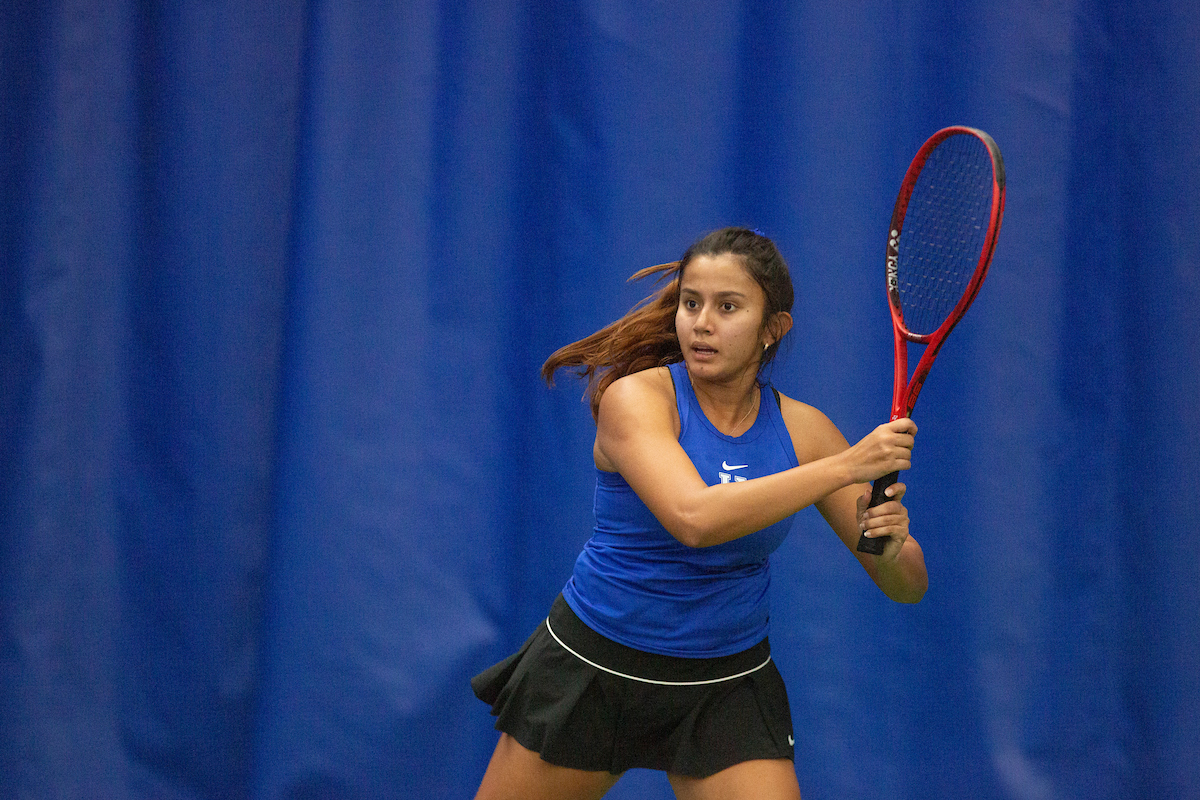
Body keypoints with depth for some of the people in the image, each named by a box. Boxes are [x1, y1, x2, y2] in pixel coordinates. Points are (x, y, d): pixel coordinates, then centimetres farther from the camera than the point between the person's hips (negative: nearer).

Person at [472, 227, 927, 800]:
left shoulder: (801, 430, -6)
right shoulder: (635, 398, -17)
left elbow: (907, 586, -3)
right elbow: (693, 517, -36)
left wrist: (890, 544, -27)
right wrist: (848, 464, -37)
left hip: (727, 688, 2)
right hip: (593, 668, -2)